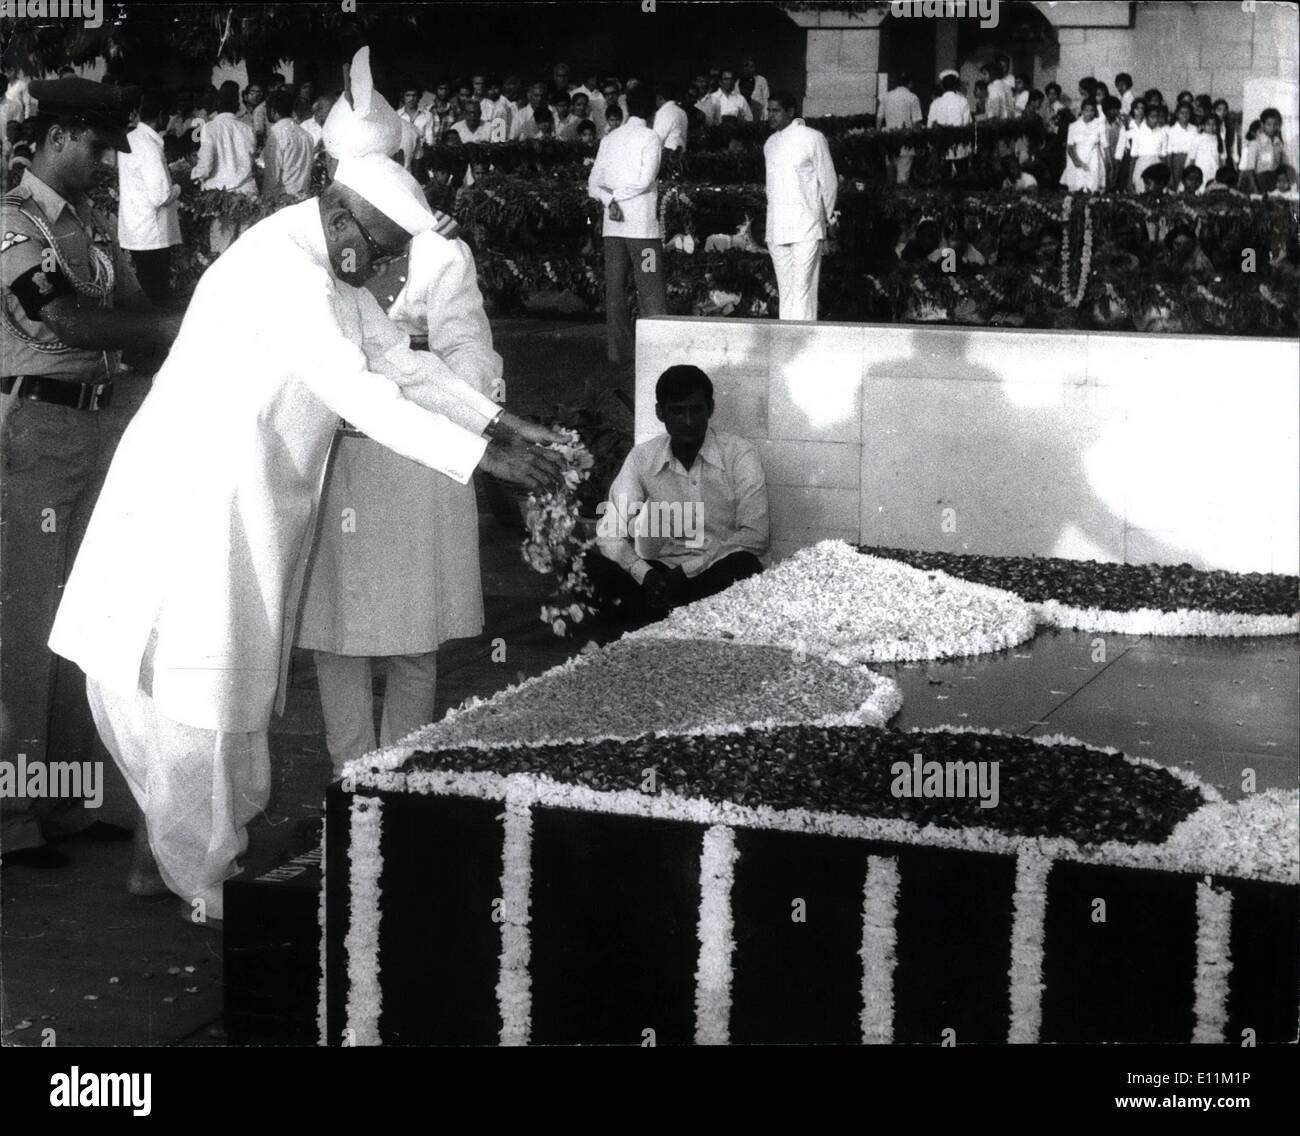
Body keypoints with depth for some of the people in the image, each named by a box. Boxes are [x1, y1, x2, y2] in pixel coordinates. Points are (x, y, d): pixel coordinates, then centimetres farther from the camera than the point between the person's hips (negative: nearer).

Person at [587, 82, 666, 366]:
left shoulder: (609, 138, 12)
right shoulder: (650, 138, -4)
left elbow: (593, 183, 7)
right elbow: (645, 180, -13)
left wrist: (609, 200, -7)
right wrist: (616, 197, -4)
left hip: (612, 226, 5)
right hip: (643, 224, -5)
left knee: (615, 289, 6)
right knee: (651, 289, -4)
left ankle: (618, 350, 6)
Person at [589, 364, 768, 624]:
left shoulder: (740, 454, -5)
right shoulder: (642, 458, 3)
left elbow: (755, 537, -13)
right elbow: (609, 531, -4)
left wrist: (685, 572, -21)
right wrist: (646, 574, -24)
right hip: (659, 570, 2)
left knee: (743, 567, -35)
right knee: (594, 568, -22)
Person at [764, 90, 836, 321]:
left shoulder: (812, 138, -2)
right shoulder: (770, 144, 16)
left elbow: (829, 181, 2)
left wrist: (827, 218, 3)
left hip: (806, 225, -6)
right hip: (777, 228, 6)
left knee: (803, 287, -10)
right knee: (784, 289, 5)